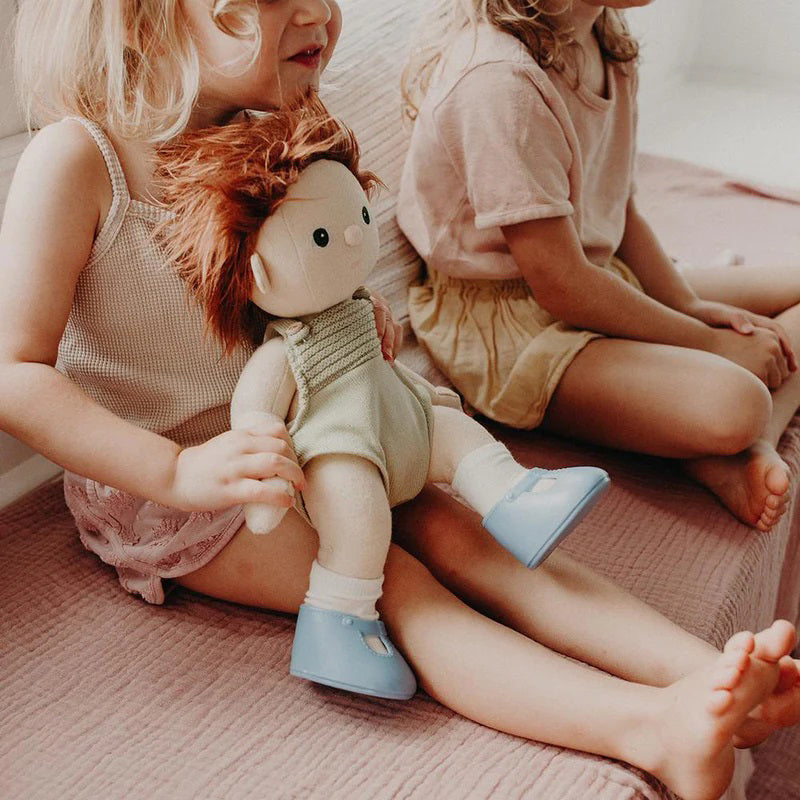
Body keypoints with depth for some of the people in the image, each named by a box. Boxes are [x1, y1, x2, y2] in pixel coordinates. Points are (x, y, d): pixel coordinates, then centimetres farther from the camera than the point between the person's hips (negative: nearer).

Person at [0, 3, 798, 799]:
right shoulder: (77, 159, -22)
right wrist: (178, 470, -34)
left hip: (283, 439, 6)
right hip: (150, 484, -6)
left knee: (453, 531, -15)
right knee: (391, 581, -25)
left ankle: (706, 670, -25)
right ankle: (651, 727, -38)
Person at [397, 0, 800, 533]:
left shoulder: (606, 43, 4)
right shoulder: (498, 79, -26)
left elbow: (619, 210, 12)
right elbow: (560, 286, -24)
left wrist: (692, 306, -4)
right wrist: (709, 341, -15)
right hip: (505, 326, -10)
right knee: (729, 405, -32)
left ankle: (748, 450, -12)